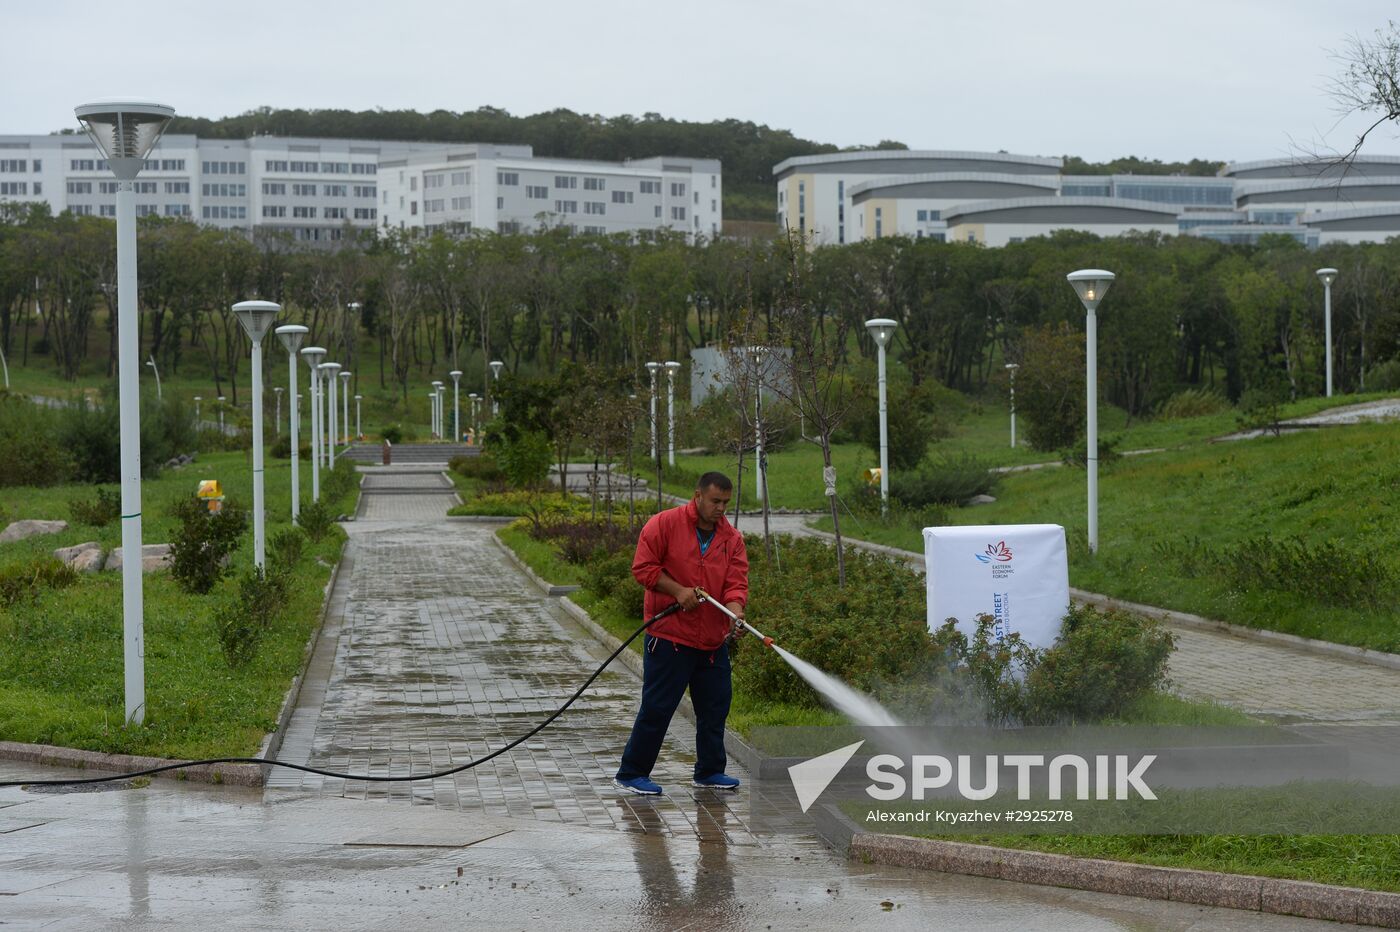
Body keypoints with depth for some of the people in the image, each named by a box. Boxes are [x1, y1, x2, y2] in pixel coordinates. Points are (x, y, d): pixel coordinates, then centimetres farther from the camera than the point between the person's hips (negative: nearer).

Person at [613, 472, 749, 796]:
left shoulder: (732, 538, 6)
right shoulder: (664, 524, -6)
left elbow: (736, 581, -2)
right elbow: (643, 567, -7)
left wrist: (734, 610, -22)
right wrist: (677, 590, -17)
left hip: (713, 640, 5)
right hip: (669, 636, -5)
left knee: (715, 707, 10)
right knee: (657, 707, -4)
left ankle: (709, 772, 23)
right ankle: (631, 774, 4)